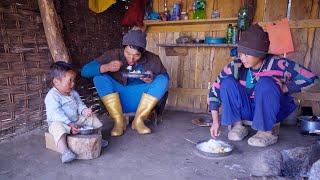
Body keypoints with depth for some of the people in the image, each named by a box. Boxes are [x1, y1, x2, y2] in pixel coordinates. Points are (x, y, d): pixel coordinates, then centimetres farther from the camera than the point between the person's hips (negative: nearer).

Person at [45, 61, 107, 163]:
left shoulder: (73, 93, 6)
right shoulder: (52, 96, -19)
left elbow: (79, 104, 11)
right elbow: (56, 114, -27)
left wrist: (84, 110, -14)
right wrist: (69, 124, -34)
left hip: (76, 120, 7)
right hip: (59, 122, -7)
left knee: (92, 118, 5)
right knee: (58, 127, -39)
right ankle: (64, 151, -45)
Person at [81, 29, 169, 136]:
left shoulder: (152, 59, -7)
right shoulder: (113, 55, -9)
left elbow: (165, 78, 2)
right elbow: (85, 71, -12)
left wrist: (152, 80, -21)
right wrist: (106, 67, -32)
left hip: (141, 101, 0)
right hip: (118, 101, 0)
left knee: (162, 79, -20)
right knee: (99, 77, -21)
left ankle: (138, 120, -18)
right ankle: (119, 121, -19)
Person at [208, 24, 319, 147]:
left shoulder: (278, 64, -20)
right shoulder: (236, 66, -15)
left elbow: (309, 77, -16)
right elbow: (215, 89, -14)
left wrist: (283, 88, -22)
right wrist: (215, 120, -18)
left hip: (274, 111, -2)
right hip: (248, 110, 2)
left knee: (265, 83, -32)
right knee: (228, 82, -20)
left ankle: (268, 132, -18)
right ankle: (237, 125, -12)